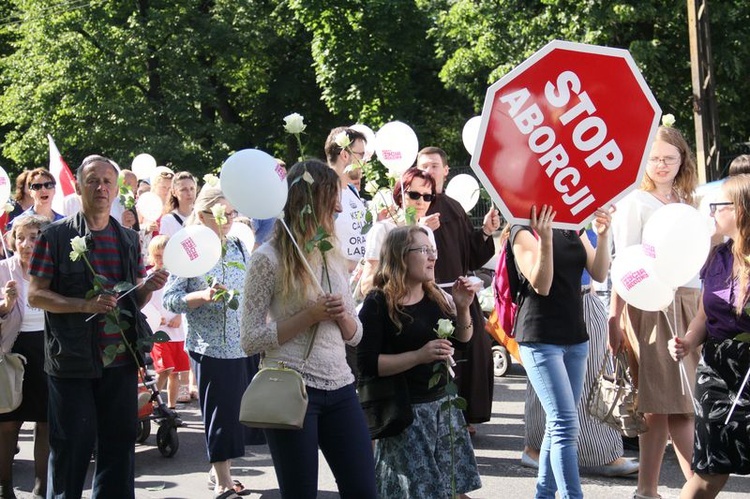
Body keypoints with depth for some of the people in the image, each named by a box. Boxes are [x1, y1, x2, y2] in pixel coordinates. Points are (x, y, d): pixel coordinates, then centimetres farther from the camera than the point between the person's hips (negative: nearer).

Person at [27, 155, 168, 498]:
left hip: (120, 358, 5)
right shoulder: (55, 235, -2)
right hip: (72, 360, -4)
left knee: (119, 443, 9)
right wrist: (85, 305, -19)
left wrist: (148, 287, -5)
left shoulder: (128, 239, 12)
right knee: (73, 444, 0)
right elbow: (35, 294, -6)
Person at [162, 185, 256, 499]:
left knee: (240, 412, 10)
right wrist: (204, 296, -23)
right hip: (212, 348, -6)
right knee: (220, 413, -1)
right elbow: (170, 298, -11)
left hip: (245, 344, 6)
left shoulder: (239, 248, 10)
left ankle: (221, 469, 25)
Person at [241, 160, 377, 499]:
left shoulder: (334, 256, 12)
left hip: (340, 388, 6)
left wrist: (342, 317, -6)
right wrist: (308, 317, -17)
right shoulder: (269, 257, -8)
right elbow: (250, 340, -11)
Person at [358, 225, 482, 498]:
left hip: (443, 403, 7)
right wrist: (419, 356, -26)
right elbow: (367, 364, -18)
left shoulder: (436, 296, 7)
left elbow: (461, 341, 16)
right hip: (406, 411, -7)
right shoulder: (378, 304, -13)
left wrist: (462, 309, -3)